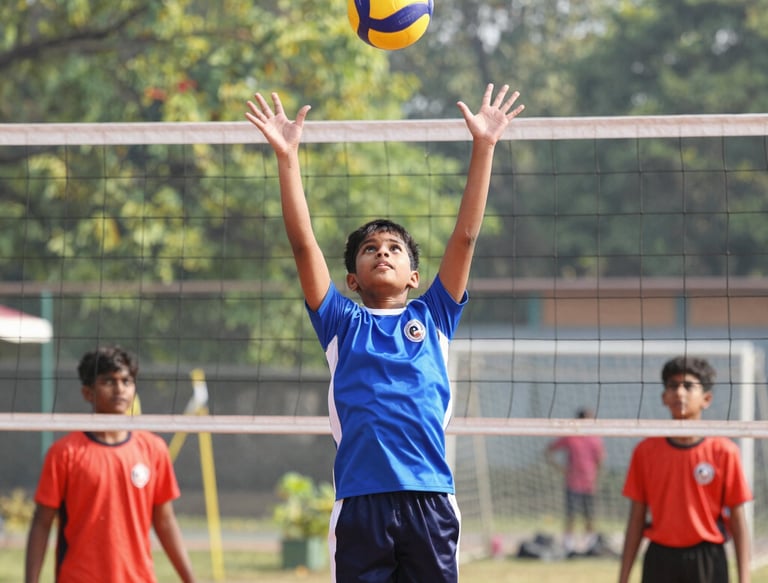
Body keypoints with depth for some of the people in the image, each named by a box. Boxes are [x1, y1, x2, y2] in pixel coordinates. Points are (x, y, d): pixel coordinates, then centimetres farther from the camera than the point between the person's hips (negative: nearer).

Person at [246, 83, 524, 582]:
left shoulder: (432, 319, 15)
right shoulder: (342, 325, 13)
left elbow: (466, 235, 9)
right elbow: (303, 243, 5)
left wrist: (484, 147, 3)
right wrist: (287, 157, -2)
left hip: (430, 499, 1)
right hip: (360, 502, -1)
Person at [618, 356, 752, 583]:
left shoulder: (723, 451, -4)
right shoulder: (646, 451, 3)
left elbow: (737, 520, -2)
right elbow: (636, 519, 7)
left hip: (707, 564, -2)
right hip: (660, 562, 2)